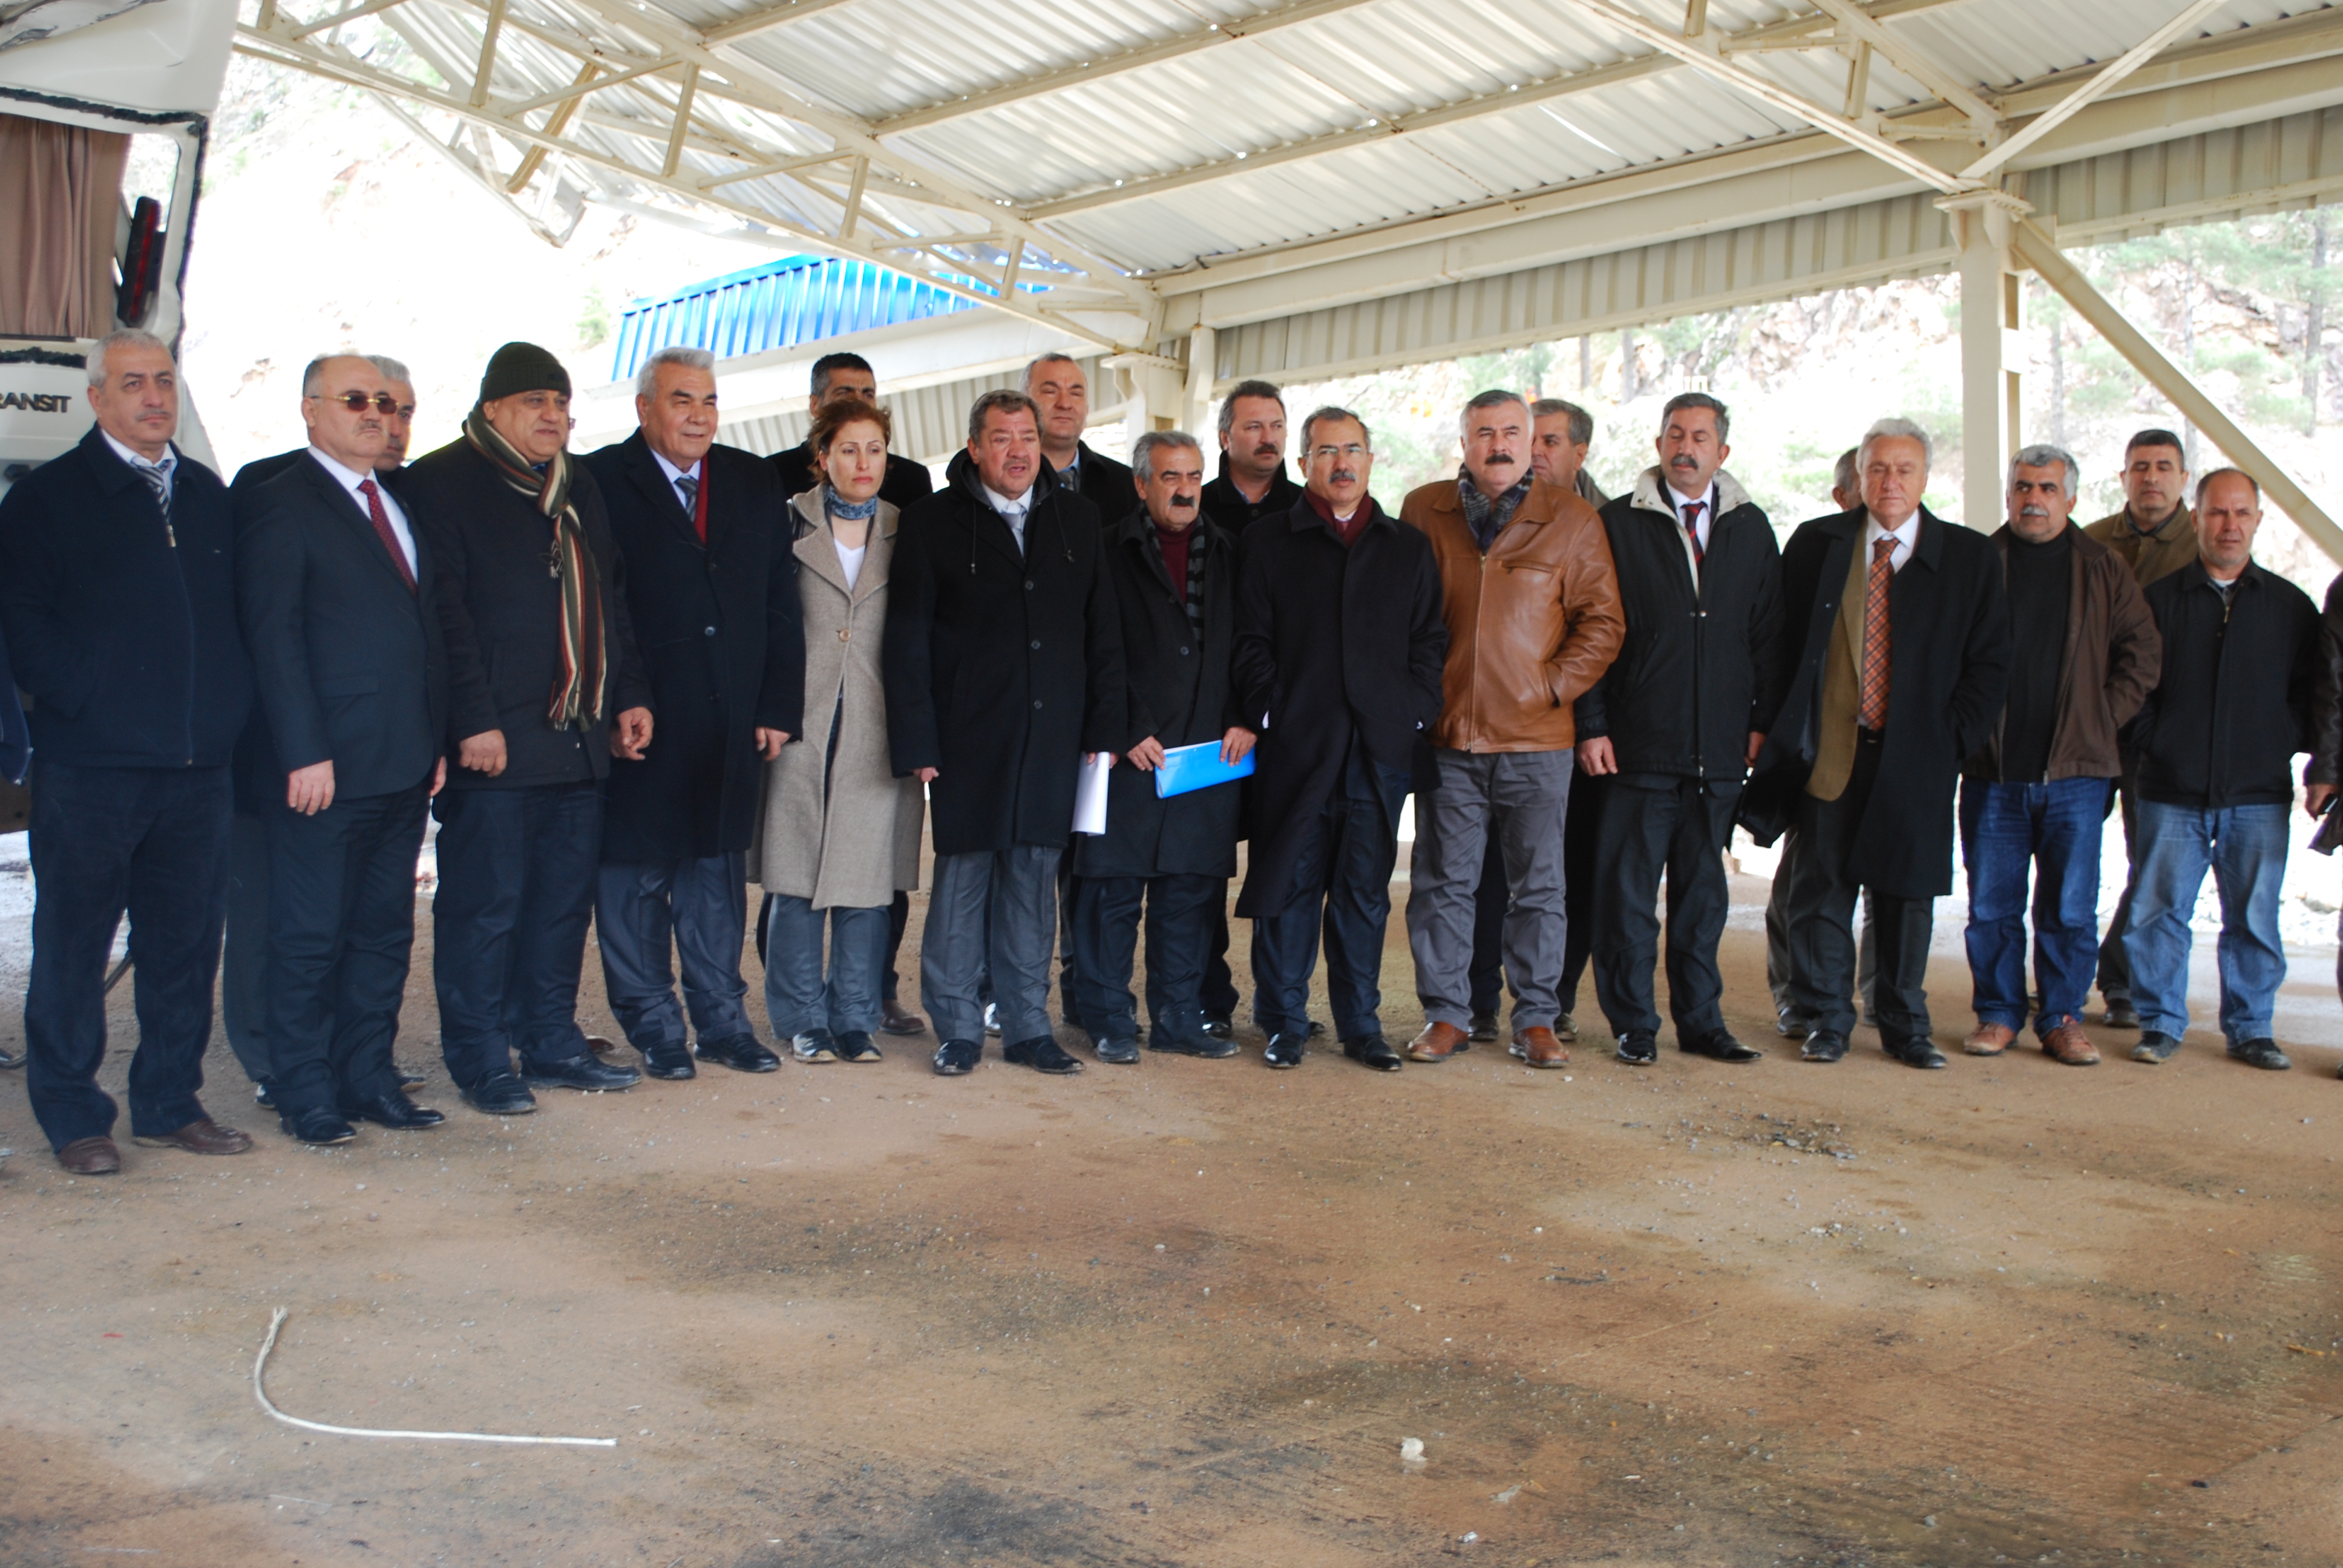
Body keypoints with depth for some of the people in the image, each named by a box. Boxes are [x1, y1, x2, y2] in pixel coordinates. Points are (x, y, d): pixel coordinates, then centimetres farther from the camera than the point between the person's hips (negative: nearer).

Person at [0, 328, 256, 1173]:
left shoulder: (209, 495, 15)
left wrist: (229, 707, 5)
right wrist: (83, 700, -12)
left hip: (198, 762, 4)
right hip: (87, 763, -4)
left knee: (185, 939, 9)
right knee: (73, 944, 3)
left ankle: (170, 1104, 21)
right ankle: (73, 1117, 15)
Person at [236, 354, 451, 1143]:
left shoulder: (402, 505, 17)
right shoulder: (278, 504, -5)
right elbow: (273, 636, -11)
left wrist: (438, 740, 11)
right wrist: (304, 753, -16)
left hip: (406, 766, 7)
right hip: (328, 766, -7)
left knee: (385, 932, 12)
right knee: (310, 937, 2)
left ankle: (370, 1079, 21)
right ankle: (306, 1096, 11)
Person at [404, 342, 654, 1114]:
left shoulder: (580, 487, 19)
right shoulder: (441, 483, -4)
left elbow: (611, 600, 22)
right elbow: (445, 614, -11)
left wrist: (630, 695, 12)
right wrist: (474, 722, -16)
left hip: (578, 736, 7)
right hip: (495, 742, -7)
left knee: (564, 900, 12)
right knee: (486, 904, -1)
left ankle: (551, 1043, 22)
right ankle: (480, 1060, 9)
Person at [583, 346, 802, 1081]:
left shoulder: (754, 481, 10)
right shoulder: (600, 481, -4)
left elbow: (780, 602, 8)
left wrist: (777, 707, 2)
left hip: (733, 720, 4)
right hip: (638, 718, -4)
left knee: (720, 869, 12)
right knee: (635, 873, 5)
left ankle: (722, 1019, 22)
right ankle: (652, 1023, 18)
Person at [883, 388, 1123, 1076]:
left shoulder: (1077, 519, 10)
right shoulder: (932, 523, 1)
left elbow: (1102, 630, 11)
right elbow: (907, 641, -2)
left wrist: (1104, 728, 4)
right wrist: (916, 741, -8)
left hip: (1052, 735, 3)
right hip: (967, 736, -3)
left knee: (1034, 878, 7)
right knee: (962, 877, 2)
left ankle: (1028, 1026, 16)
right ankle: (957, 1030, 12)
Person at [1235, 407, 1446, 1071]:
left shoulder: (1410, 548, 15)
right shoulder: (1268, 544, 9)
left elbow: (1429, 640, 13)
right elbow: (1250, 642, 4)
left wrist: (1418, 711, 0)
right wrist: (1269, 711, -7)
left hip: (1382, 744, 2)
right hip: (1298, 743, -2)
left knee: (1366, 889, 6)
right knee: (1291, 883, 1)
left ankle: (1361, 1025, 15)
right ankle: (1285, 1024, 11)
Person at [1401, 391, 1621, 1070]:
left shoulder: (1572, 520, 3)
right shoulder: (1424, 511, 7)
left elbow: (1602, 622, 5)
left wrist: (1553, 685, -6)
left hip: (1536, 737, -1)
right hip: (1446, 734, 1)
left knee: (1538, 886, 4)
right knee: (1442, 882, 5)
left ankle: (1536, 1020, 14)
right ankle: (1446, 1016, 16)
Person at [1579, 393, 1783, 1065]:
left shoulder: (1751, 529, 11)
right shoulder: (1619, 524, 2)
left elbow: (1768, 634, 12)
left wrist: (1761, 721, 3)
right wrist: (1591, 726, -7)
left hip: (1720, 749, 3)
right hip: (1638, 745, -3)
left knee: (1704, 891, 10)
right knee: (1628, 890, 1)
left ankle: (1701, 1021, 20)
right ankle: (1633, 1025, 11)